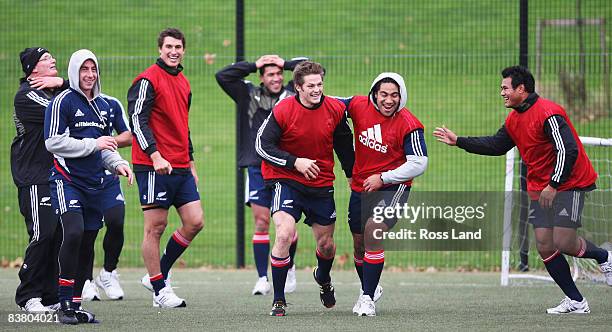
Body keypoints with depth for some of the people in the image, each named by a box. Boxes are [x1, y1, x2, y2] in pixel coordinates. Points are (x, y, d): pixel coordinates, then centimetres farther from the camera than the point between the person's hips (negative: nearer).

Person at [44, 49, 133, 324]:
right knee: (74, 232, -24)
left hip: (93, 184, 7)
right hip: (66, 179, -7)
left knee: (87, 245, 6)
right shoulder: (63, 101, -6)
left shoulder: (102, 105, 17)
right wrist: (93, 144, -14)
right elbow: (54, 142, -14)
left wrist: (118, 163, 8)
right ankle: (64, 303, -18)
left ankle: (75, 305, 15)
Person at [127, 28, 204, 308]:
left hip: (181, 168, 8)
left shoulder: (183, 83, 17)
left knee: (195, 222, 2)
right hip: (154, 167, -8)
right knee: (155, 227, -3)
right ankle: (160, 290, 3)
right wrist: (155, 156, -24)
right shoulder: (148, 80, -8)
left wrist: (190, 163, 23)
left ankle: (159, 274, 15)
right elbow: (138, 121, -15)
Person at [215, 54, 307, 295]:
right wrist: (253, 65, 1)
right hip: (258, 169, 0)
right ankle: (262, 280, -1)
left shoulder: (292, 94, 7)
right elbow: (222, 76, 4)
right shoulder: (249, 95, 9)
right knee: (261, 222, -4)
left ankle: (289, 269, 26)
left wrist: (286, 64, 3)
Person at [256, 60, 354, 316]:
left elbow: (344, 144, 11)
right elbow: (262, 145, -14)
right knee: (284, 234, -24)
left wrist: (353, 175, 17)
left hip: (322, 184, 4)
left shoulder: (335, 110, -5)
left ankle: (323, 277, 49)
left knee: (326, 245, 12)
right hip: (287, 181, -4)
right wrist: (295, 162, -22)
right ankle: (278, 300, -13)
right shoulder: (283, 111, -16)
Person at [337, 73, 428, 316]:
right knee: (359, 242, 15)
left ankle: (368, 297, -15)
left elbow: (419, 164, -15)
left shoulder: (409, 125, -18)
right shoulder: (359, 105, -7)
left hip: (393, 187, -5)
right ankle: (369, 288, 43)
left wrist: (383, 178, -20)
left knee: (373, 230, -25)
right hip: (360, 187, 5)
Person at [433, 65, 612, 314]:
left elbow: (568, 150, -25)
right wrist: (458, 141, 19)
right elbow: (496, 145, 22)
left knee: (563, 242, -17)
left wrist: (553, 185, -26)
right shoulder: (514, 119, 10)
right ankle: (575, 302, 4)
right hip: (540, 189, 9)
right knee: (544, 245, -2)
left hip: (569, 183, -9)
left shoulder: (548, 113, -19)